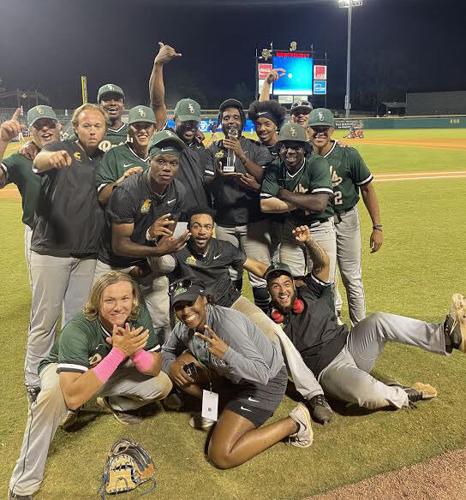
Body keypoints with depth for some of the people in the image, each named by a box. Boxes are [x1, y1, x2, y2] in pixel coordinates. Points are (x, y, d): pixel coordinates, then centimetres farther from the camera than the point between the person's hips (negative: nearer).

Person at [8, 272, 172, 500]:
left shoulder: (138, 315, -25)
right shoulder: (77, 330, -38)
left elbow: (154, 369, -18)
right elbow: (73, 397, -48)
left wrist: (134, 350, -40)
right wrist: (119, 352, -50)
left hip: (110, 373, 5)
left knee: (163, 385, -14)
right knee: (52, 396, -39)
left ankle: (116, 404, 18)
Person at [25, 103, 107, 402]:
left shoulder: (107, 161, 11)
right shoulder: (62, 149, -5)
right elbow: (39, 161, -27)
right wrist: (51, 157, -51)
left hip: (87, 254, 5)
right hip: (51, 250, -4)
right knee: (46, 319, 2)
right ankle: (35, 384, 17)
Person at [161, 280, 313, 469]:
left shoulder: (225, 323, -32)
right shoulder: (184, 327, -8)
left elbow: (262, 373, -36)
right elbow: (165, 352, 9)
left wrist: (226, 353, -51)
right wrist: (171, 366, -14)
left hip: (266, 383, -8)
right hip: (234, 377, 8)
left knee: (221, 456, -17)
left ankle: (293, 424, -4)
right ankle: (221, 408, 10)